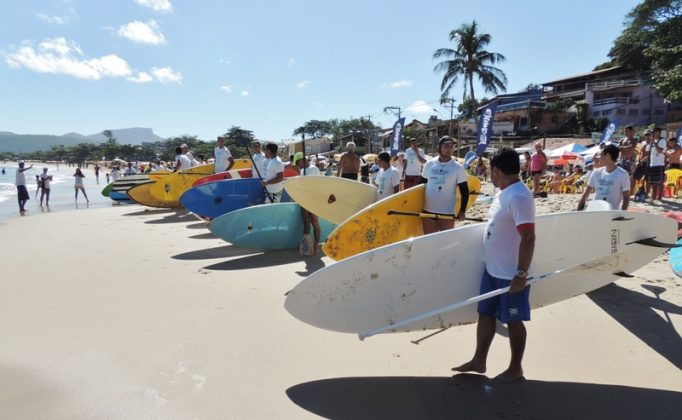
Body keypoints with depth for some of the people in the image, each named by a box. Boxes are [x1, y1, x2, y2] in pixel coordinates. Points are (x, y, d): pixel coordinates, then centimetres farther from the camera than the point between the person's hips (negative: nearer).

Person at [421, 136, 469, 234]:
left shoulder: (458, 167, -3)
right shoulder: (429, 164, 5)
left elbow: (464, 191, -1)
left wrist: (462, 211, -8)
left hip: (447, 212, -3)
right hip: (428, 211, 3)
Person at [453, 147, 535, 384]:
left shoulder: (518, 196, -23)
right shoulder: (504, 193, 8)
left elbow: (528, 237, -27)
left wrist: (522, 273, -26)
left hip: (511, 274, -9)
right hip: (493, 269, 9)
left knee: (513, 320, 7)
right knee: (485, 313, 16)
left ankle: (515, 369, 25)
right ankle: (479, 361, 30)